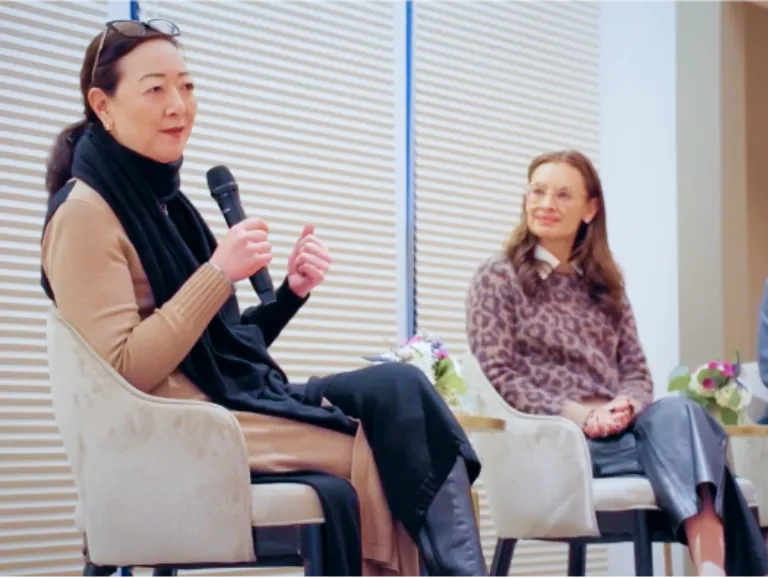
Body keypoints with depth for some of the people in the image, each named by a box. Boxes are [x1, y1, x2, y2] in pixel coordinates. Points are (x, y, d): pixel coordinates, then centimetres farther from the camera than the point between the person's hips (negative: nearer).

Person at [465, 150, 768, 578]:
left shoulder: (605, 284, 21)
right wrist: (579, 414, -17)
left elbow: (637, 370, 14)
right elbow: (496, 377, -5)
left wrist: (625, 406, -11)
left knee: (678, 412, -33)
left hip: (616, 428, 4)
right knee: (681, 441, -30)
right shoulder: (498, 279, 5)